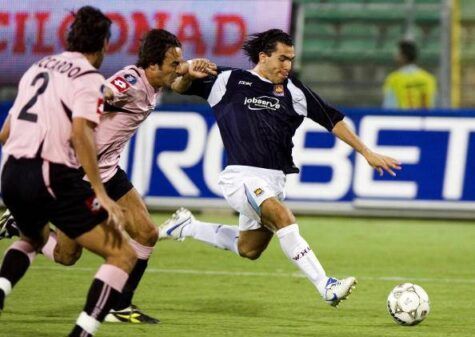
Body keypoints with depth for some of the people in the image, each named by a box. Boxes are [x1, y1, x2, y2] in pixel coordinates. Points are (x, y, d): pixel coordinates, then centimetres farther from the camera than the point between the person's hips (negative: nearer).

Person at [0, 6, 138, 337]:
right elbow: (80, 133, -20)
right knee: (123, 256, -1)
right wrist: (101, 195, -22)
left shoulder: (39, 67, 18)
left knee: (34, 238, 39)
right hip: (54, 179, -8)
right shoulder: (89, 79, -5)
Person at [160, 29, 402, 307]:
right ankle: (327, 287, -32)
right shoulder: (230, 82, 2)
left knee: (249, 249, 16)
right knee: (284, 219, -28)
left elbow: (332, 119, 14)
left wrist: (367, 153, 11)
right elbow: (179, 86, 7)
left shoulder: (293, 91, 11)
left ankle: (186, 227, 37)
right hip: (243, 177, -7)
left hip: (274, 181, 7)